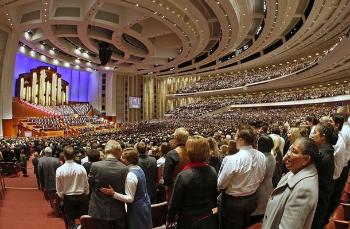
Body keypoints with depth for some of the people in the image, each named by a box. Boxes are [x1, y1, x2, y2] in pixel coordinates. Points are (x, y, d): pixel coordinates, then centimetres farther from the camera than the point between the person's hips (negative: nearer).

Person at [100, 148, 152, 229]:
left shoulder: (131, 175, -27)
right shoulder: (139, 168, -1)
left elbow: (130, 198, -24)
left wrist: (113, 194, -31)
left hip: (137, 209, -8)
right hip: (145, 204, 8)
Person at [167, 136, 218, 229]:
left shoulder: (183, 176, -25)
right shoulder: (212, 172, -10)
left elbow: (174, 202, -15)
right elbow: (215, 196, 2)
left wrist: (170, 219, 2)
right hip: (208, 220, 4)